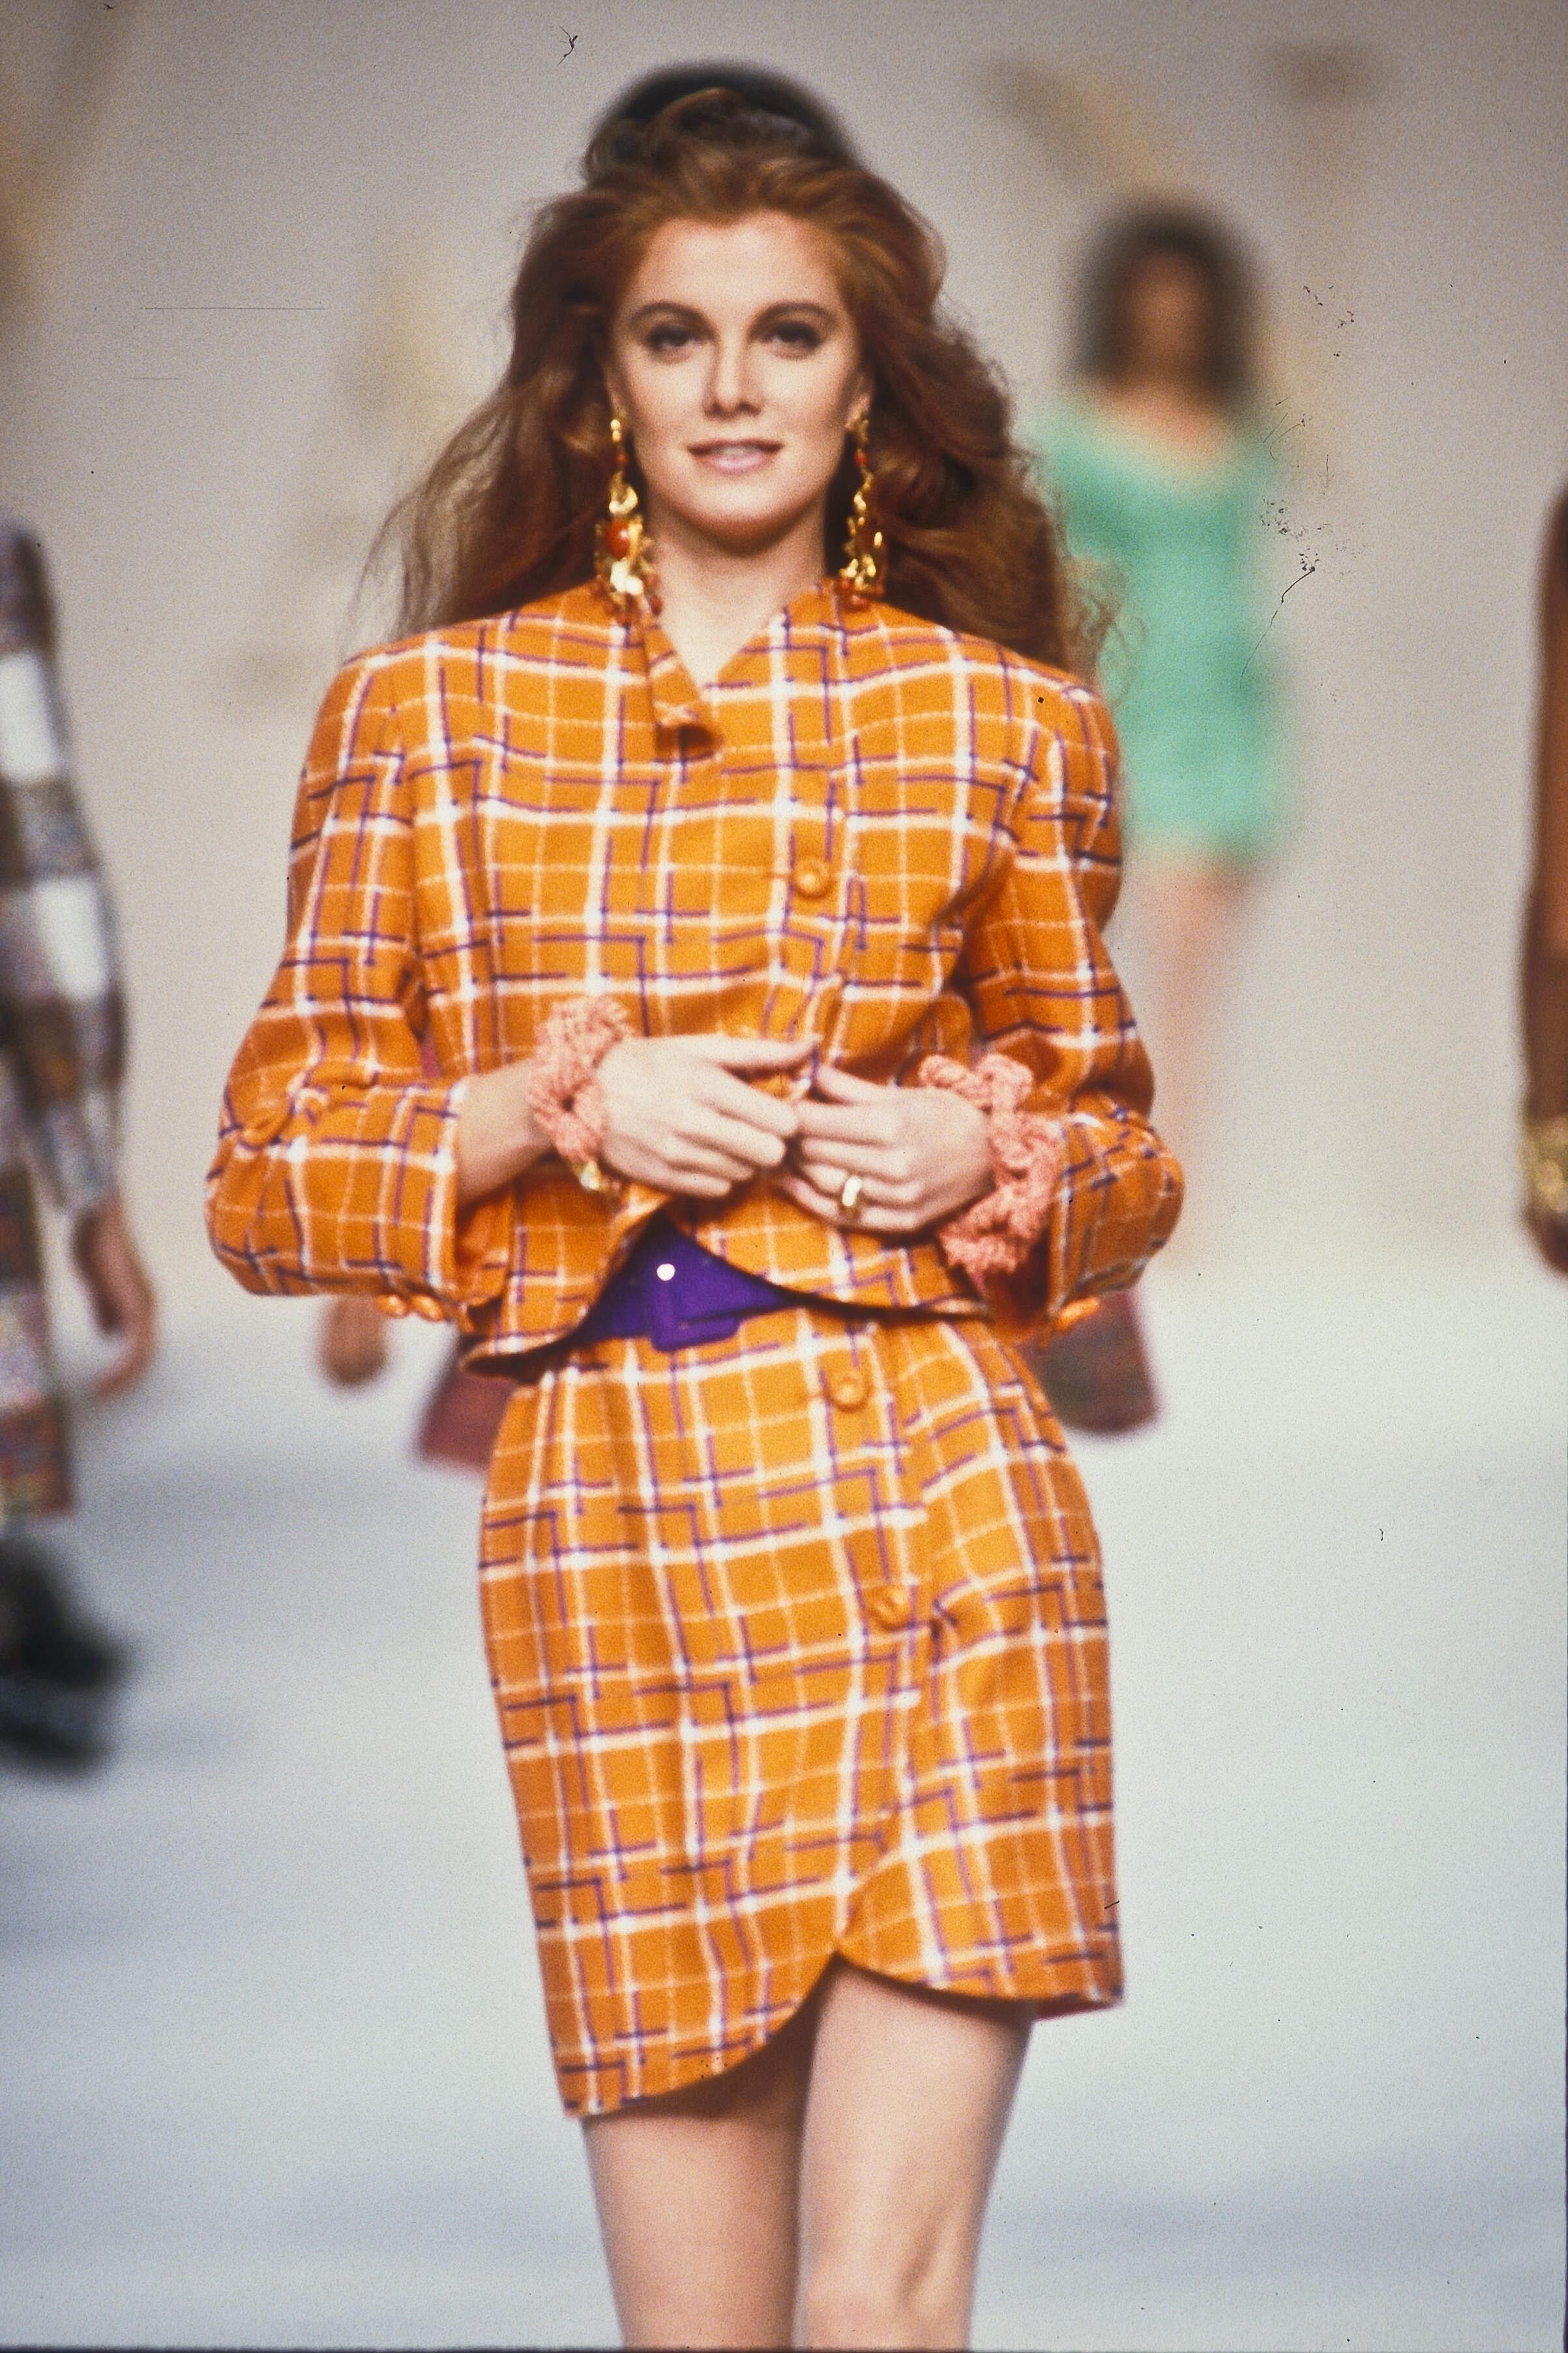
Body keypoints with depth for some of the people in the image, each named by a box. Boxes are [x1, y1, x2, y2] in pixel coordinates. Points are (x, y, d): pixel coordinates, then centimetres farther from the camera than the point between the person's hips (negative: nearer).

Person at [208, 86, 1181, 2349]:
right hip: (597, 1528, 1)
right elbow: (270, 1170, 10)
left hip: (923, 1504, -1)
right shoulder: (430, 713, 9)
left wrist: (987, 1157, -3)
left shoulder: (1000, 722, 9)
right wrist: (558, 1105, -6)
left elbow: (1118, 1150, 19)